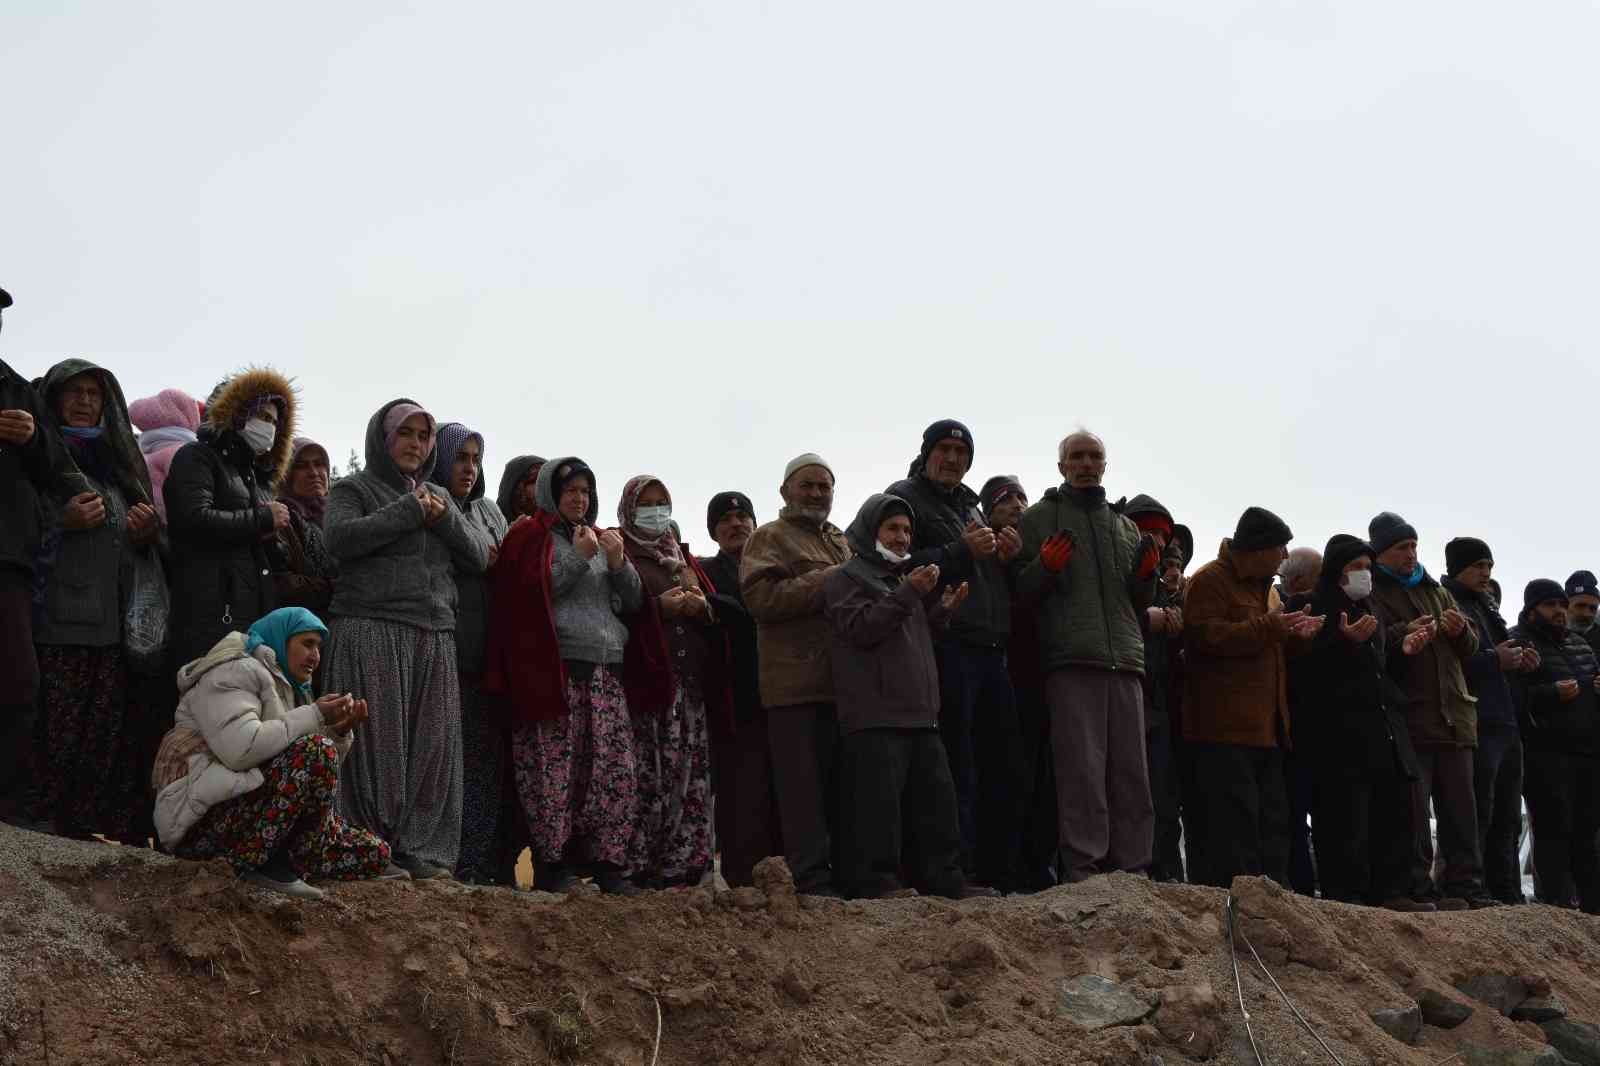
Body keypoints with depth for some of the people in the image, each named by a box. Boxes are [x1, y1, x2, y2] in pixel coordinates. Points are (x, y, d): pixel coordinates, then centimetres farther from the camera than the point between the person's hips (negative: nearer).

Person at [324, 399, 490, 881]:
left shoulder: (439, 496, 23)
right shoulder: (354, 489, 7)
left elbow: (480, 556, 14)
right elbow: (340, 537, -13)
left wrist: (443, 518, -3)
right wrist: (408, 512, -9)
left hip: (434, 637, 5)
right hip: (372, 629, -5)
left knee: (431, 744, -1)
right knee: (378, 741, -9)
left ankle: (418, 849, 1)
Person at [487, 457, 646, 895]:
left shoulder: (602, 540, 25)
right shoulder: (531, 536, 7)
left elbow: (634, 603, 21)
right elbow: (528, 593, -8)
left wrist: (618, 563, 4)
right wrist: (578, 558, -7)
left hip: (607, 672, 6)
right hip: (554, 672, -6)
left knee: (616, 771, -2)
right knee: (555, 771, -10)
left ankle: (607, 861, 3)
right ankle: (551, 864, -5)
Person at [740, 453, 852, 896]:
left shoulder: (842, 543, 26)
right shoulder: (769, 539, 5)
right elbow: (761, 598, -12)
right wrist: (827, 582, -13)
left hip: (843, 680, 7)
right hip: (796, 683, -7)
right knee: (805, 783, -8)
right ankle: (811, 875, -7)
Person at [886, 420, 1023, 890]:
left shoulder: (971, 507, 26)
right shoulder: (904, 498, 2)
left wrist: (1006, 557, 10)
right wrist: (962, 551, -17)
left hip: (990, 651, 8)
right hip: (946, 648, -8)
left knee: (1002, 767, 7)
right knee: (957, 771, -10)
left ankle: (997, 873, 13)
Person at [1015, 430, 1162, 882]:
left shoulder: (1125, 526, 24)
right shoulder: (1039, 518, 11)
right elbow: (1021, 593, 6)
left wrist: (1145, 574, 5)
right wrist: (1045, 567, -14)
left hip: (1125, 661, 5)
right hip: (1070, 662, -4)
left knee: (1131, 774, 0)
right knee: (1082, 772, -11)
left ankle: (1131, 872, 4)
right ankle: (1083, 872, -11)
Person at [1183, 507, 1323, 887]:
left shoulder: (1263, 586, 23)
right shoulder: (1210, 581, -7)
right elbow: (1206, 637, -21)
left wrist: (1295, 636, 12)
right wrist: (1269, 627, -21)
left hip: (1265, 728, 10)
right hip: (1226, 728, -10)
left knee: (1273, 820, 9)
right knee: (1237, 819, -13)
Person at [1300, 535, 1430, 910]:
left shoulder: (1366, 609, 24)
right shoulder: (1315, 608, -3)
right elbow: (1305, 667, -16)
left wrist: (1404, 651, 17)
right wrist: (1345, 641, -25)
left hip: (1383, 726, 9)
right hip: (1339, 730, -9)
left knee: (1394, 810, 6)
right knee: (1346, 819, -11)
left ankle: (1390, 892, 10)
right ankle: (1343, 894, -9)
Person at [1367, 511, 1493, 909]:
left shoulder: (1436, 592, 22)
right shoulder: (1372, 593, 2)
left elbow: (1469, 650, 22)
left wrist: (1460, 632, 0)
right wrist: (1403, 634, -27)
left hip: (1453, 718, 6)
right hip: (1408, 721, -6)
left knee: (1461, 811, 7)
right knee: (1413, 811, -7)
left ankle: (1465, 887, 11)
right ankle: (1418, 889, -4)